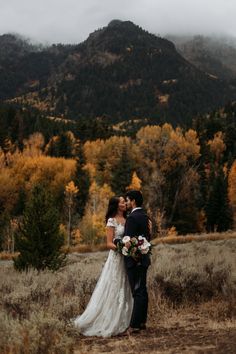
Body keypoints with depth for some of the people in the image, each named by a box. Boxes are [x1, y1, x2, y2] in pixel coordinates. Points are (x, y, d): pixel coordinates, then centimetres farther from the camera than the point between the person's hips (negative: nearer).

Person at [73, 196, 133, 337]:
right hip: (116, 258, -7)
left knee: (125, 291, 9)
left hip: (126, 259, 7)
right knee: (113, 290, -3)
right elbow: (109, 243, -11)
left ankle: (121, 321, 18)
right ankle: (108, 322, 6)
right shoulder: (112, 221, -6)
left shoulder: (126, 220, 13)